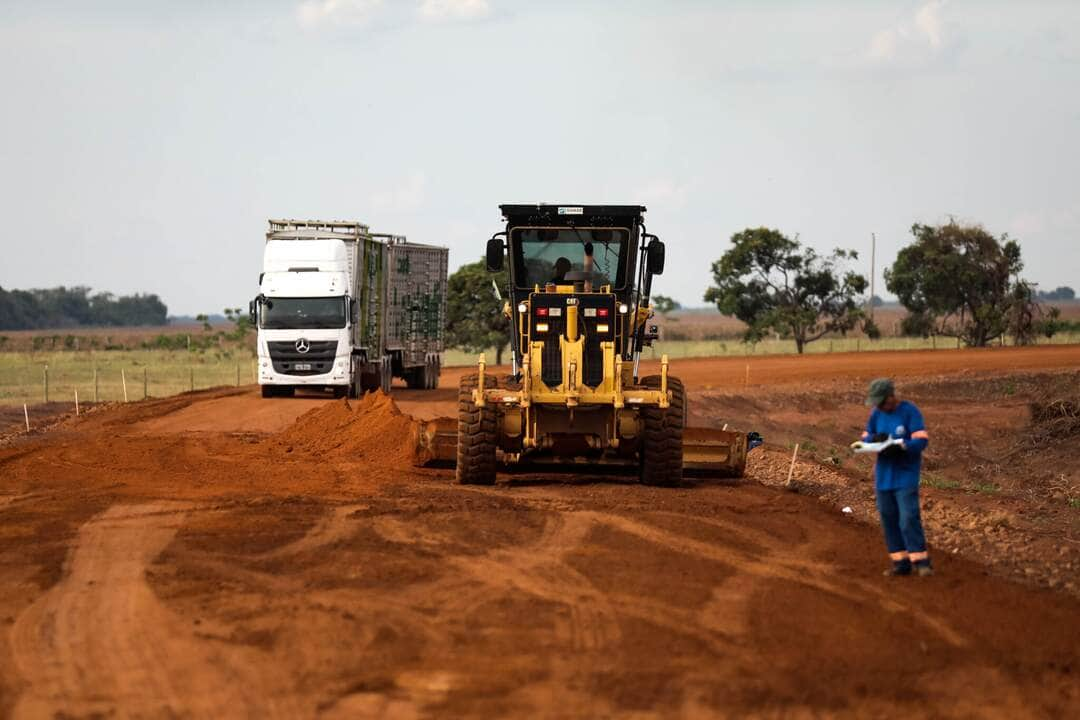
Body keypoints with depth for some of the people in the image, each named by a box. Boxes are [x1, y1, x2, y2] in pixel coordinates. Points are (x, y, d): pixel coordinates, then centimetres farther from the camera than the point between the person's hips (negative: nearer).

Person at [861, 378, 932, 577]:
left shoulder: (910, 412, -11)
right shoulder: (876, 414, 5)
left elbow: (922, 441, -17)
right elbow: (866, 439, 10)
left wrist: (899, 446, -31)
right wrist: (874, 439, -14)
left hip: (905, 476, -6)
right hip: (884, 475, 6)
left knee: (908, 519, -13)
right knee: (889, 519, 6)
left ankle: (921, 562, -7)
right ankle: (901, 563, 12)